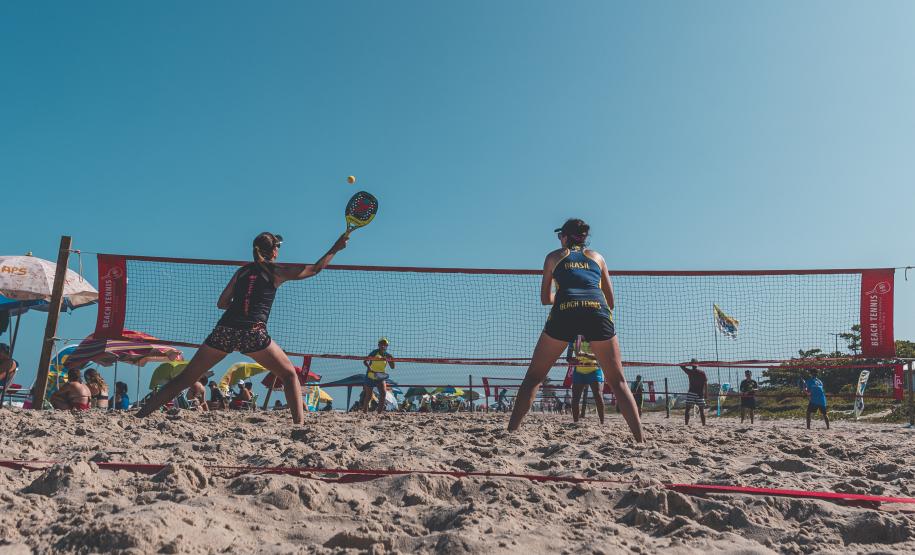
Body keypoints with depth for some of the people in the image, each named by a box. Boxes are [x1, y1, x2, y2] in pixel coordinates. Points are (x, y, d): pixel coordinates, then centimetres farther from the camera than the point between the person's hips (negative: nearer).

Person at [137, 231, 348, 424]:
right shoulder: (275, 271, 10)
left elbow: (222, 303, 23)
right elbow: (314, 269, 16)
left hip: (224, 329, 4)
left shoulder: (242, 270, 20)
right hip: (252, 332, -4)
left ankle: (139, 416, 9)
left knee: (185, 378, 11)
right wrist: (335, 249, 23)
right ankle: (299, 423, -3)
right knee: (290, 375, 10)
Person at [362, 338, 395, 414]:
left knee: (384, 393, -13)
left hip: (380, 377, 4)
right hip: (370, 377, -3)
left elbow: (392, 367, 2)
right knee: (368, 396, 4)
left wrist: (392, 359, -16)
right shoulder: (374, 353, -12)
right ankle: (364, 412, 21)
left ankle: (380, 412, -6)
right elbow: (365, 361, -20)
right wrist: (369, 368, -37)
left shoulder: (387, 355, 0)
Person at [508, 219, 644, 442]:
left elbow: (545, 298, 26)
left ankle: (511, 432, 3)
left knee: (533, 377, 10)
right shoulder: (597, 256, 28)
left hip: (564, 312, -1)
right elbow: (611, 301, 28)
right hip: (598, 310, 1)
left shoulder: (554, 256, 24)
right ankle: (640, 440, 2)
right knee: (618, 382, 10)